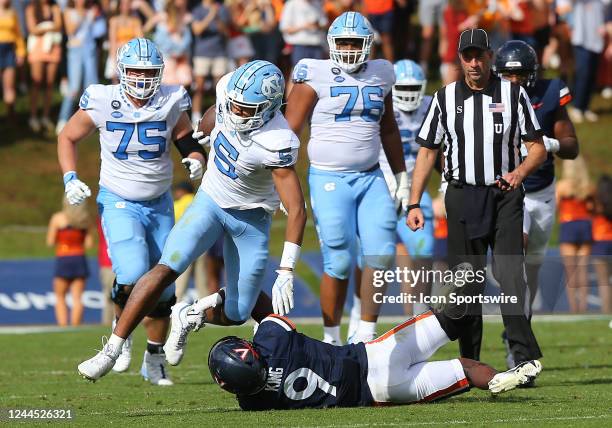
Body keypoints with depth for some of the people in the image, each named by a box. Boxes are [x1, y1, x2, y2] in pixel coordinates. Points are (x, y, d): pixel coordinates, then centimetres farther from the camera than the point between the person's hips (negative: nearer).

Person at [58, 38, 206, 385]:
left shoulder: (171, 103, -9)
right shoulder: (102, 102, -13)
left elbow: (187, 141, 6)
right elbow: (68, 138, 3)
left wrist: (195, 159, -16)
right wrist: (70, 178, -9)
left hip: (159, 203, 3)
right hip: (119, 203, -3)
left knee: (162, 289, 6)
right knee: (133, 275, -24)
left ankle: (154, 359, 25)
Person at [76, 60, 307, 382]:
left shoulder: (277, 144, -32)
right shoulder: (229, 88, -18)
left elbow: (296, 210, -30)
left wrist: (286, 274, -35)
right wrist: (200, 138, 31)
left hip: (251, 218, -3)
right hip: (210, 200, 3)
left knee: (236, 314, -2)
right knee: (165, 270, -17)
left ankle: (189, 316, 30)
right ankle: (112, 350, -16)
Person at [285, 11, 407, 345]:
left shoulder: (379, 75, 10)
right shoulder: (316, 75, -6)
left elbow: (388, 130, 21)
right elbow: (290, 130, -6)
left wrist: (401, 177, 21)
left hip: (371, 178, 5)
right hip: (329, 180, -5)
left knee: (381, 254, -6)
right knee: (339, 261, -5)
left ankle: (366, 332, 5)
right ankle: (331, 337, 9)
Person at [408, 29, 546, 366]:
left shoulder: (513, 94, 3)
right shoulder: (445, 98, 7)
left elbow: (537, 148, 5)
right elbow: (427, 151, 10)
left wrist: (519, 172, -17)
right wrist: (414, 204, 3)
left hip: (504, 195, -2)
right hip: (462, 196, 2)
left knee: (510, 275, -13)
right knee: (466, 281, 3)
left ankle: (524, 357, -17)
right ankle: (470, 362, 10)